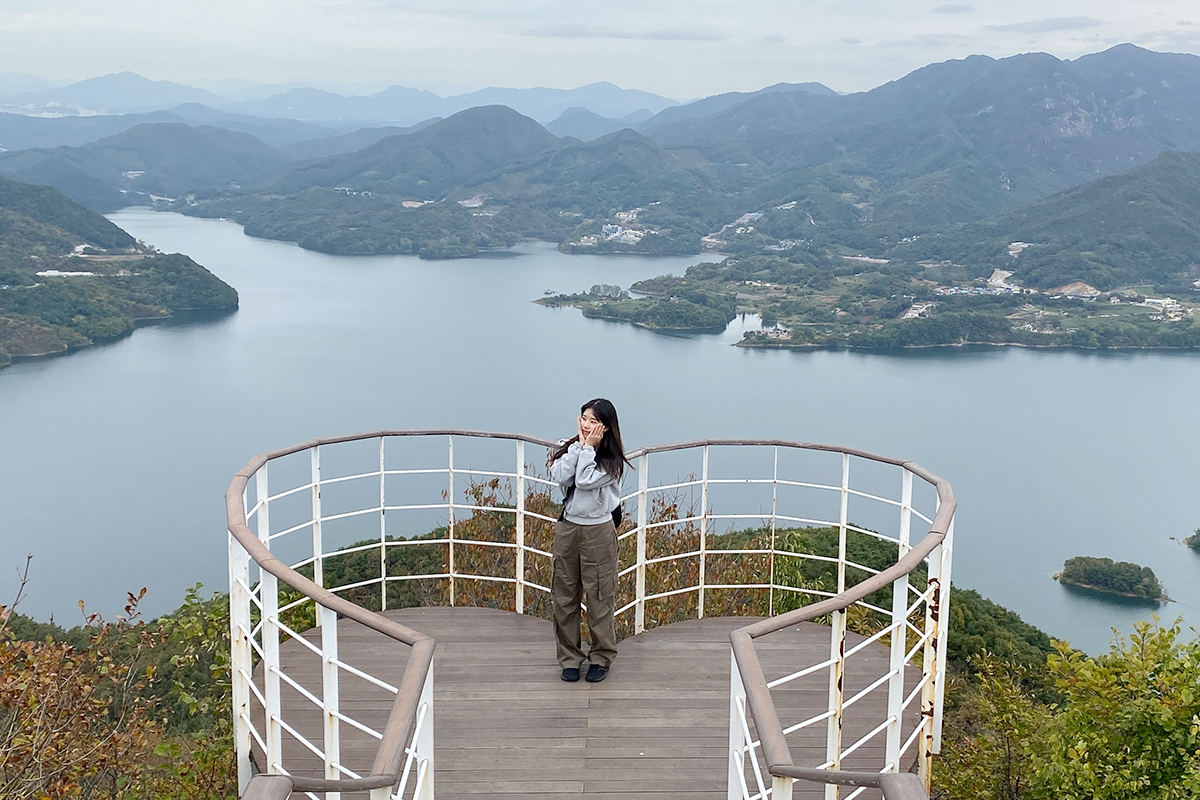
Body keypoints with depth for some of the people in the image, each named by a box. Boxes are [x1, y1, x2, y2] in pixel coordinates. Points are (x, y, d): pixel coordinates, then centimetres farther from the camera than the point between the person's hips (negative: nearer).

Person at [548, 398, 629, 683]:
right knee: (564, 595, 8)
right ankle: (569, 657, 20)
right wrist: (579, 445, -11)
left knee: (598, 596, 2)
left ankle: (601, 658, 17)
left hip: (598, 531, -4)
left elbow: (585, 480, -21)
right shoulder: (569, 448, 5)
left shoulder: (612, 459, -7)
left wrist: (589, 448, -13)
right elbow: (560, 477, -13)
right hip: (567, 527, 4)